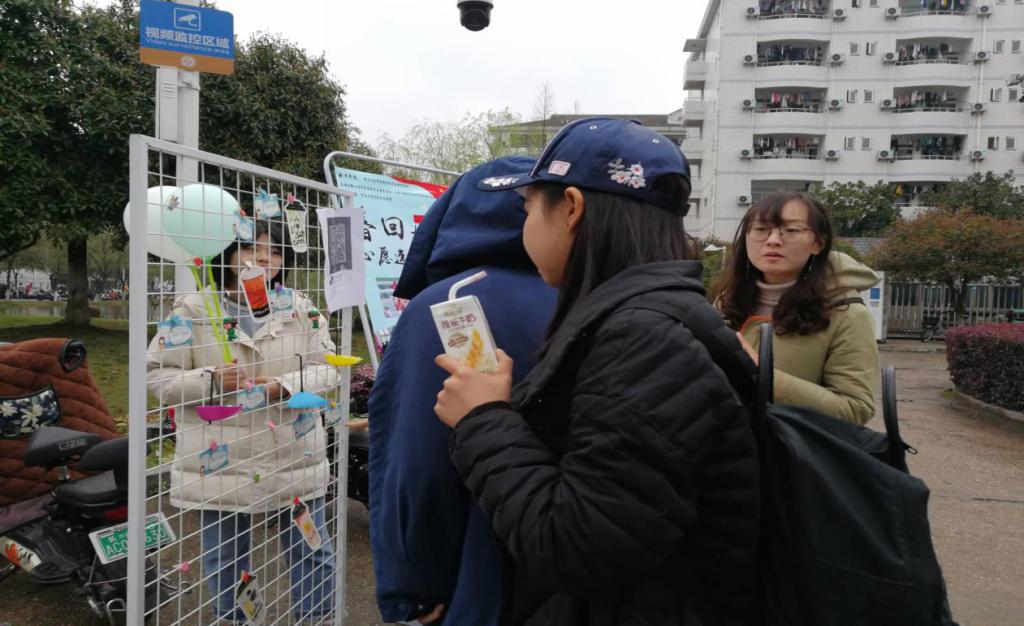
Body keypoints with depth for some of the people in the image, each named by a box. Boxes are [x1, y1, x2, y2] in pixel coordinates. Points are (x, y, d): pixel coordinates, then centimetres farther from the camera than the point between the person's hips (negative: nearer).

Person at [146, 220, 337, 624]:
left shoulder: (301, 307, 3)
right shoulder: (193, 308, -2)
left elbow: (328, 369, 0)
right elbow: (158, 376, -2)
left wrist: (286, 386, -19)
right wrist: (209, 380, -19)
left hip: (295, 461, 2)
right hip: (220, 466, -1)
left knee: (312, 552, 14)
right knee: (225, 562, 16)